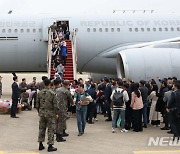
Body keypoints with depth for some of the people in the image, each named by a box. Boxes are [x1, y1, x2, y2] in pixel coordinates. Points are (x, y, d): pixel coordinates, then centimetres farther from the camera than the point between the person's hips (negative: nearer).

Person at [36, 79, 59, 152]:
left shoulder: (40, 93, 1)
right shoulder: (52, 93, -12)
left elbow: (37, 104, 7)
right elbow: (55, 105, -12)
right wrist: (56, 113, -1)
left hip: (42, 112, 4)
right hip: (50, 113, -4)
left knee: (41, 128, 13)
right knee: (50, 129, 2)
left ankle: (40, 145, 19)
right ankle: (50, 146, 3)